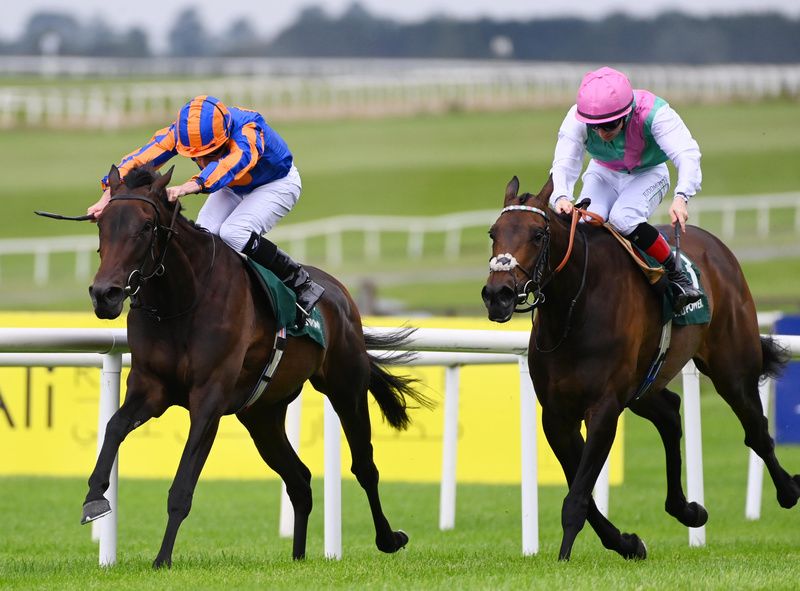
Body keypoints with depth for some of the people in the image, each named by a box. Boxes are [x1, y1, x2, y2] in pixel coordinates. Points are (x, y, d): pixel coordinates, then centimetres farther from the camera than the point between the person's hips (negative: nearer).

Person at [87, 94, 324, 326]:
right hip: (233, 187, 6)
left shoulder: (248, 131, -40)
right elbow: (140, 159, -33)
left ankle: (300, 283, -14)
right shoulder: (182, 132, -25)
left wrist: (189, 187, -77)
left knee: (233, 233, -27)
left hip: (277, 183, -6)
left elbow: (233, 162, -60)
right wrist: (108, 197, -48)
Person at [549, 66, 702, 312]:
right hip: (603, 175, 3)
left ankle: (676, 276, -18)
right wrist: (561, 195, -55)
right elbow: (564, 163, -32)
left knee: (622, 218, -32)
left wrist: (681, 196, -60)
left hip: (648, 174, -2)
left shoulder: (653, 113, -35)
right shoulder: (576, 120, -28)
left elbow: (687, 155, -43)